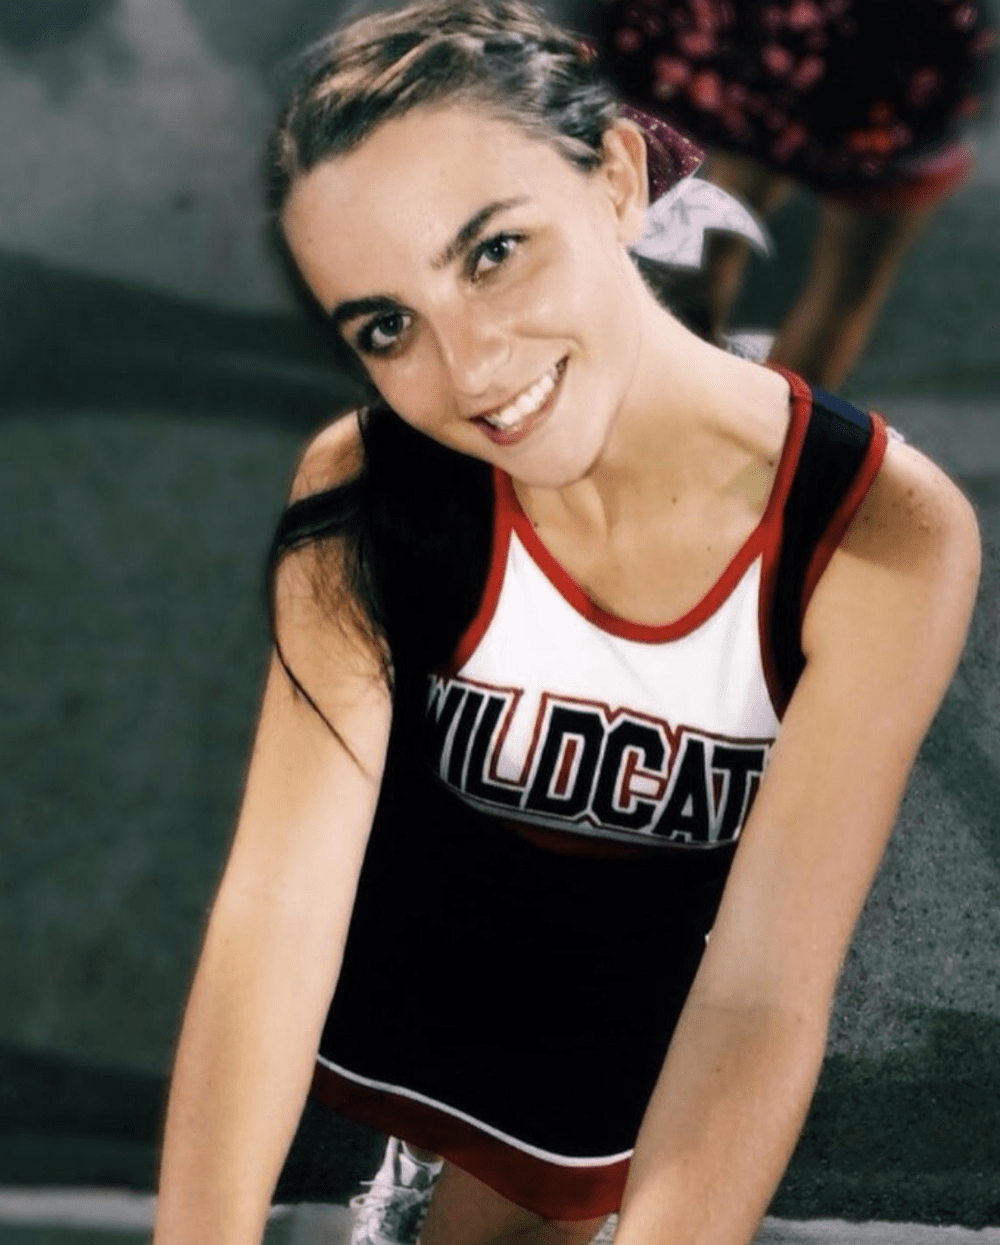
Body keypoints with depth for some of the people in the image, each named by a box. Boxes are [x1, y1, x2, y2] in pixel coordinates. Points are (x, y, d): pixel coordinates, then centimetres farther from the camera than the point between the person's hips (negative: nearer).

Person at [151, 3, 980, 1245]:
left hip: (606, 1050, 0)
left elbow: (762, 992, -33)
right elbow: (278, 896, -34)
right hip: (364, 994, 1)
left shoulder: (882, 537, -30)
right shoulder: (363, 492, -26)